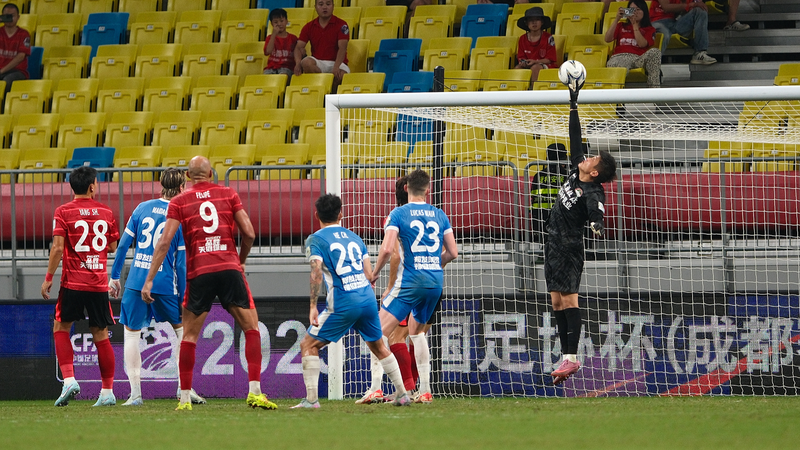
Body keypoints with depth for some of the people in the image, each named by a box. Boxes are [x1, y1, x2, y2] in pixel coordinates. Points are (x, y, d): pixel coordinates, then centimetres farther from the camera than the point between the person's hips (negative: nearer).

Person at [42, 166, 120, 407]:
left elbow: (58, 247, -12)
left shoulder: (63, 212, -4)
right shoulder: (105, 212, 5)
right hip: (99, 283, 3)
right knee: (101, 336, 9)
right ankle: (107, 391, 10)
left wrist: (48, 277, -5)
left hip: (73, 283, -3)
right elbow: (113, 246, 12)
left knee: (61, 328, 11)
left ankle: (69, 380, -7)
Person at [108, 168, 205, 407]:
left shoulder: (142, 208, 4)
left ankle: (135, 393, 3)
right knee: (181, 329, 19)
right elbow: (181, 263, -5)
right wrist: (183, 296, 1)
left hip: (136, 282, 1)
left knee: (131, 333, 11)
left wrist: (114, 277, 12)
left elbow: (123, 245, 4)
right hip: (164, 284, -1)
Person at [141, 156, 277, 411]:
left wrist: (149, 280, 1)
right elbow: (249, 233, 6)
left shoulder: (179, 202, 8)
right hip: (229, 269, 0)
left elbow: (165, 242, 0)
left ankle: (185, 398, 9)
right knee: (251, 328, 7)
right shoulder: (229, 194, 10)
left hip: (198, 273, 0)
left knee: (189, 336, 12)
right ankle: (254, 392, -5)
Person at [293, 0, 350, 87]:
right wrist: (298, 63, -21)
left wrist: (336, 67, -30)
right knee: (306, 62, -33)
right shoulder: (309, 27, 9)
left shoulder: (341, 25, -1)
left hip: (336, 62, -2)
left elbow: (342, 48, -13)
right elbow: (299, 47, 2)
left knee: (342, 75, -37)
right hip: (317, 62, 2)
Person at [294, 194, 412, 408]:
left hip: (342, 304, -5)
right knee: (378, 346, 23)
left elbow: (316, 272, -15)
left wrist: (313, 306, -16)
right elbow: (369, 274, 14)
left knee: (309, 345, 3)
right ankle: (402, 394, 25)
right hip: (368, 299, 5)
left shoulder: (315, 240, 0)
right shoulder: (354, 237, 17)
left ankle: (311, 399, -7)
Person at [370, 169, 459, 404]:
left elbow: (387, 249, -15)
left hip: (410, 281, -5)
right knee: (416, 330, 24)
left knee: (380, 332, -3)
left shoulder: (398, 214, -4)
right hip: (435, 282, 5)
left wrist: (375, 273, 0)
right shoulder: (439, 215, 9)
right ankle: (425, 389, 17)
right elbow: (453, 252, 10)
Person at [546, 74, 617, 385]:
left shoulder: (592, 192, -17)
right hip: (554, 244, 9)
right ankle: (567, 357, 8)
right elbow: (575, 138, 14)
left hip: (569, 247, -9)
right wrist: (573, 105, 16)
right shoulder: (576, 170, 5)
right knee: (557, 302, 7)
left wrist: (596, 224, -59)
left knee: (569, 299, -13)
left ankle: (572, 357, -16)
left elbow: (596, 211, -37)